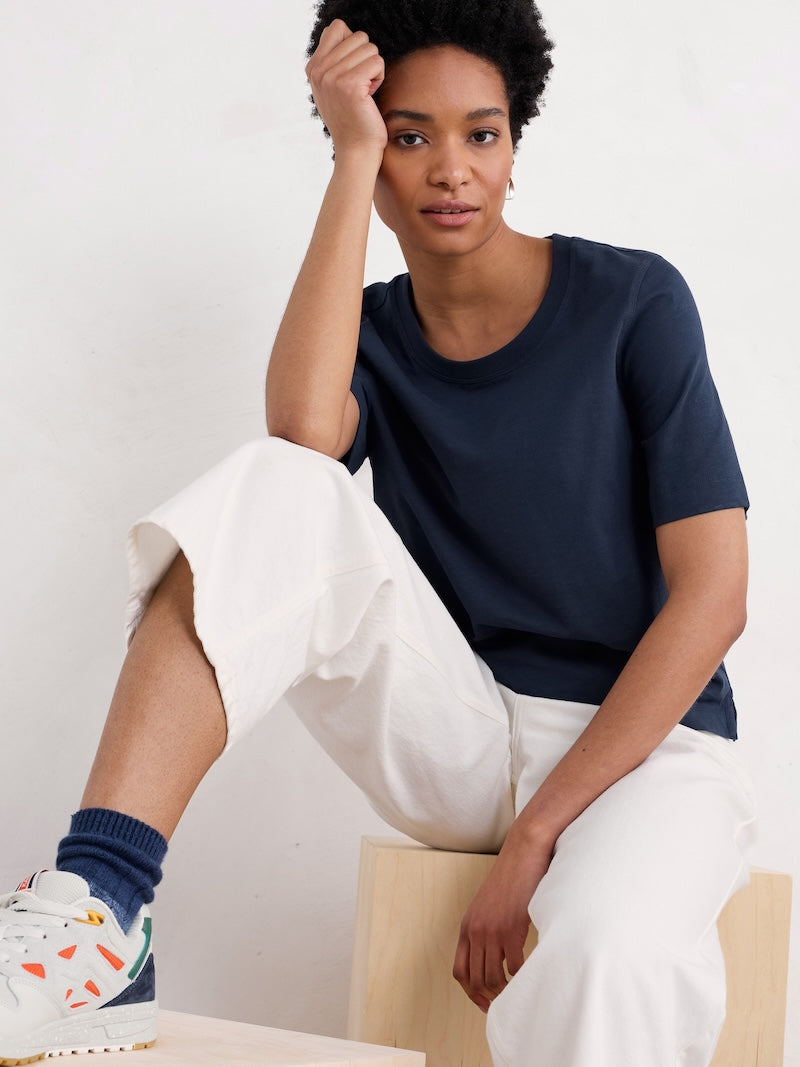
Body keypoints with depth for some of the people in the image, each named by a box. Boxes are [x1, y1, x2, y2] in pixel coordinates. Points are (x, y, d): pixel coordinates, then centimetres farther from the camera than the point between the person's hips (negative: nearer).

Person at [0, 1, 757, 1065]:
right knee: (276, 490, -24)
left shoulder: (634, 300, -3)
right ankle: (97, 910, -32)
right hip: (463, 737, 4)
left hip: (645, 740, -3)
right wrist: (355, 157, -13)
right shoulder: (370, 329, 6)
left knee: (610, 956, -42)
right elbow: (306, 433, -20)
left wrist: (537, 836, -17)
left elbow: (714, 592, -10)